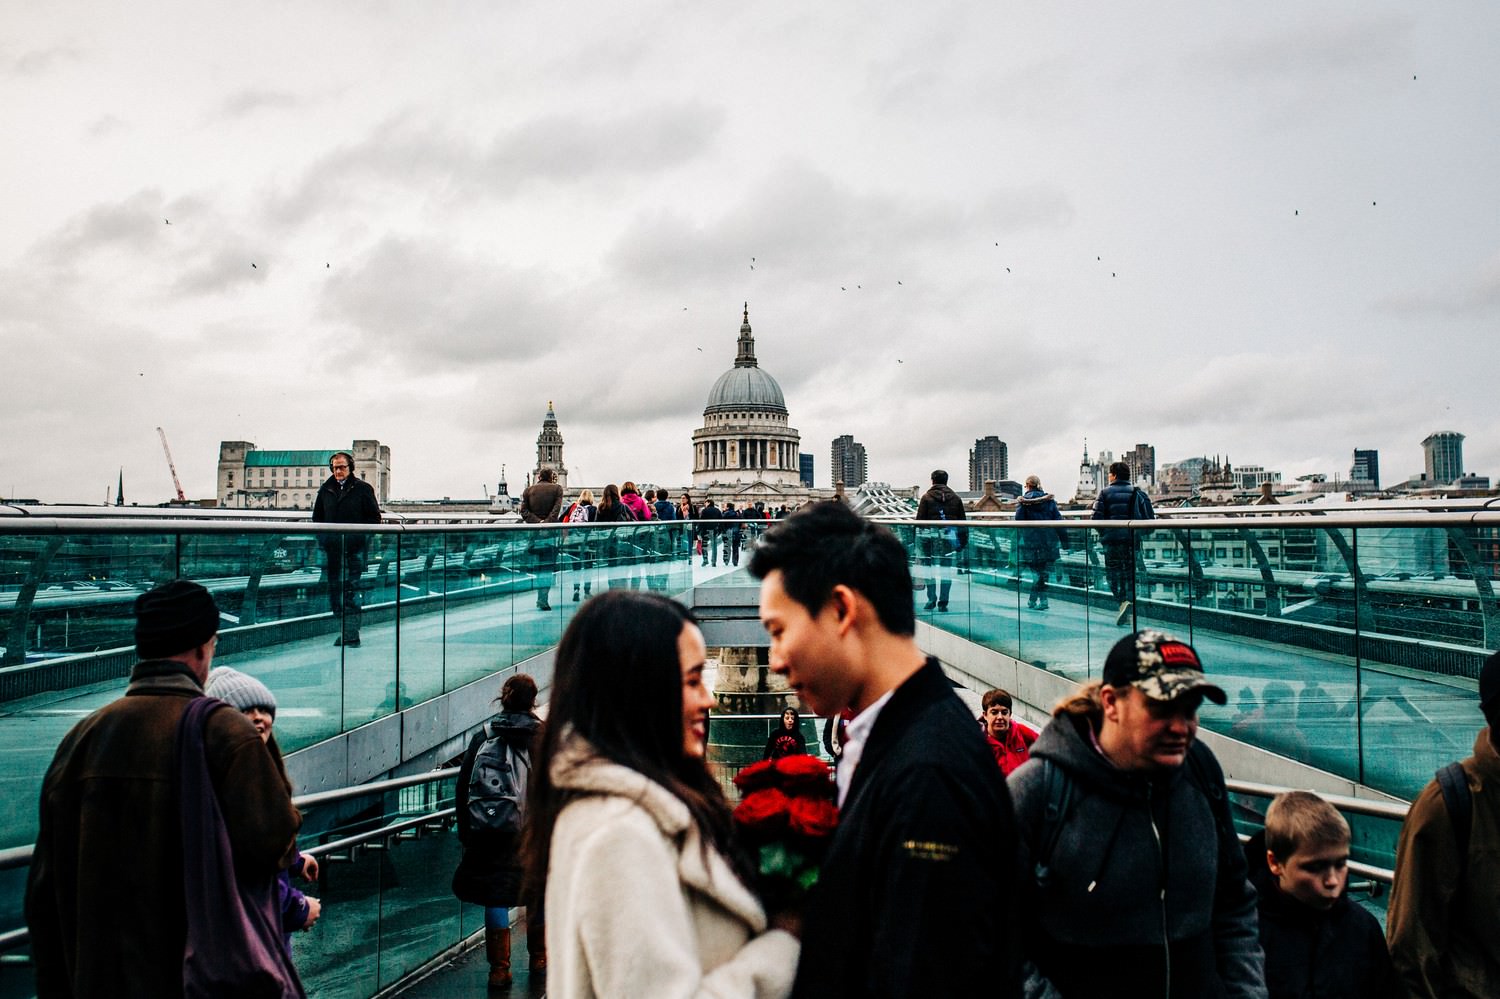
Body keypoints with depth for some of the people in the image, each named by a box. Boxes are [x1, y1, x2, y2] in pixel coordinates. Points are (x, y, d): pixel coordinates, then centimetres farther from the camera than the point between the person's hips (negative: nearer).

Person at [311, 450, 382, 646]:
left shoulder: (363, 488, 3)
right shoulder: (325, 490, 13)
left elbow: (374, 518, 3)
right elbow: (317, 518, 21)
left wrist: (361, 537, -6)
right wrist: (322, 540, 9)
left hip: (355, 549, -4)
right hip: (332, 549, 4)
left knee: (352, 590, -9)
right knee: (334, 590, 6)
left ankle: (352, 634, -9)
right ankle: (344, 631, 15)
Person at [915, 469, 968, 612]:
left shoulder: (926, 497, 2)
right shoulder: (955, 498, 10)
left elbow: (920, 520, -3)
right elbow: (962, 521, 10)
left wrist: (920, 538, 0)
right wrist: (963, 540, 13)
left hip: (931, 536, -1)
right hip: (950, 536, 2)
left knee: (930, 567, 8)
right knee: (946, 569, 4)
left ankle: (931, 599, 7)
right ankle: (943, 602, 3)